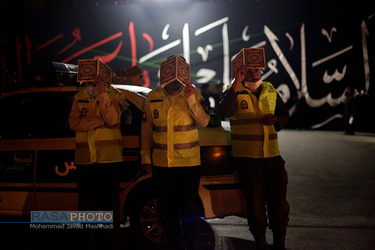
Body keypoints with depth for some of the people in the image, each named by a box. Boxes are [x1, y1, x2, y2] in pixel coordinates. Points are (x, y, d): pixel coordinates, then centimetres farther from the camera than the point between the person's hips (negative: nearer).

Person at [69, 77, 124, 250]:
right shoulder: (79, 98, 10)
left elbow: (112, 119, -15)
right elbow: (74, 123, -4)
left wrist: (103, 94, -18)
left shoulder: (114, 96, 2)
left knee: (109, 201, 1)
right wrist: (100, 121, -13)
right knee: (86, 202, 9)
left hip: (108, 158, -3)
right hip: (84, 158, 3)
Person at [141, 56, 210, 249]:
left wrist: (192, 99, -21)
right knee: (167, 207, 11)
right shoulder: (152, 97, 5)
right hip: (161, 163, 2)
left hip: (189, 161, -2)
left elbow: (203, 122, -10)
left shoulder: (193, 94, -1)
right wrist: (145, 156, 8)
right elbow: (146, 128, 10)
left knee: (189, 206, 4)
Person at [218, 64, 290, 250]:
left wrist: (276, 119, -2)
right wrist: (236, 84, -26)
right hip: (247, 156, -4)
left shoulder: (271, 91, 12)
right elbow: (224, 112, -24)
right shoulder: (234, 92, -3)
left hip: (272, 154, 4)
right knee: (255, 200, 4)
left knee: (278, 198, 5)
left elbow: (284, 114, 22)